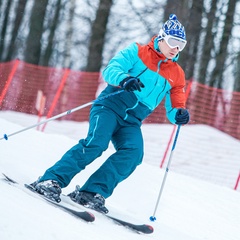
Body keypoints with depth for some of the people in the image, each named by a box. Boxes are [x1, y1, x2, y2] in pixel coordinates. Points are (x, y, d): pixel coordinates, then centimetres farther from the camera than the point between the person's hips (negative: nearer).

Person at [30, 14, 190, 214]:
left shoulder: (177, 75, 13)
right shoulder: (137, 52, 3)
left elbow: (175, 108, 11)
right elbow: (110, 70, -10)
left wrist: (179, 115, -14)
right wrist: (124, 79, -33)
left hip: (131, 122, 4)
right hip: (110, 106, -4)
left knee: (133, 153, -25)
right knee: (97, 142, -29)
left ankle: (92, 192, -28)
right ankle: (53, 180, -27)